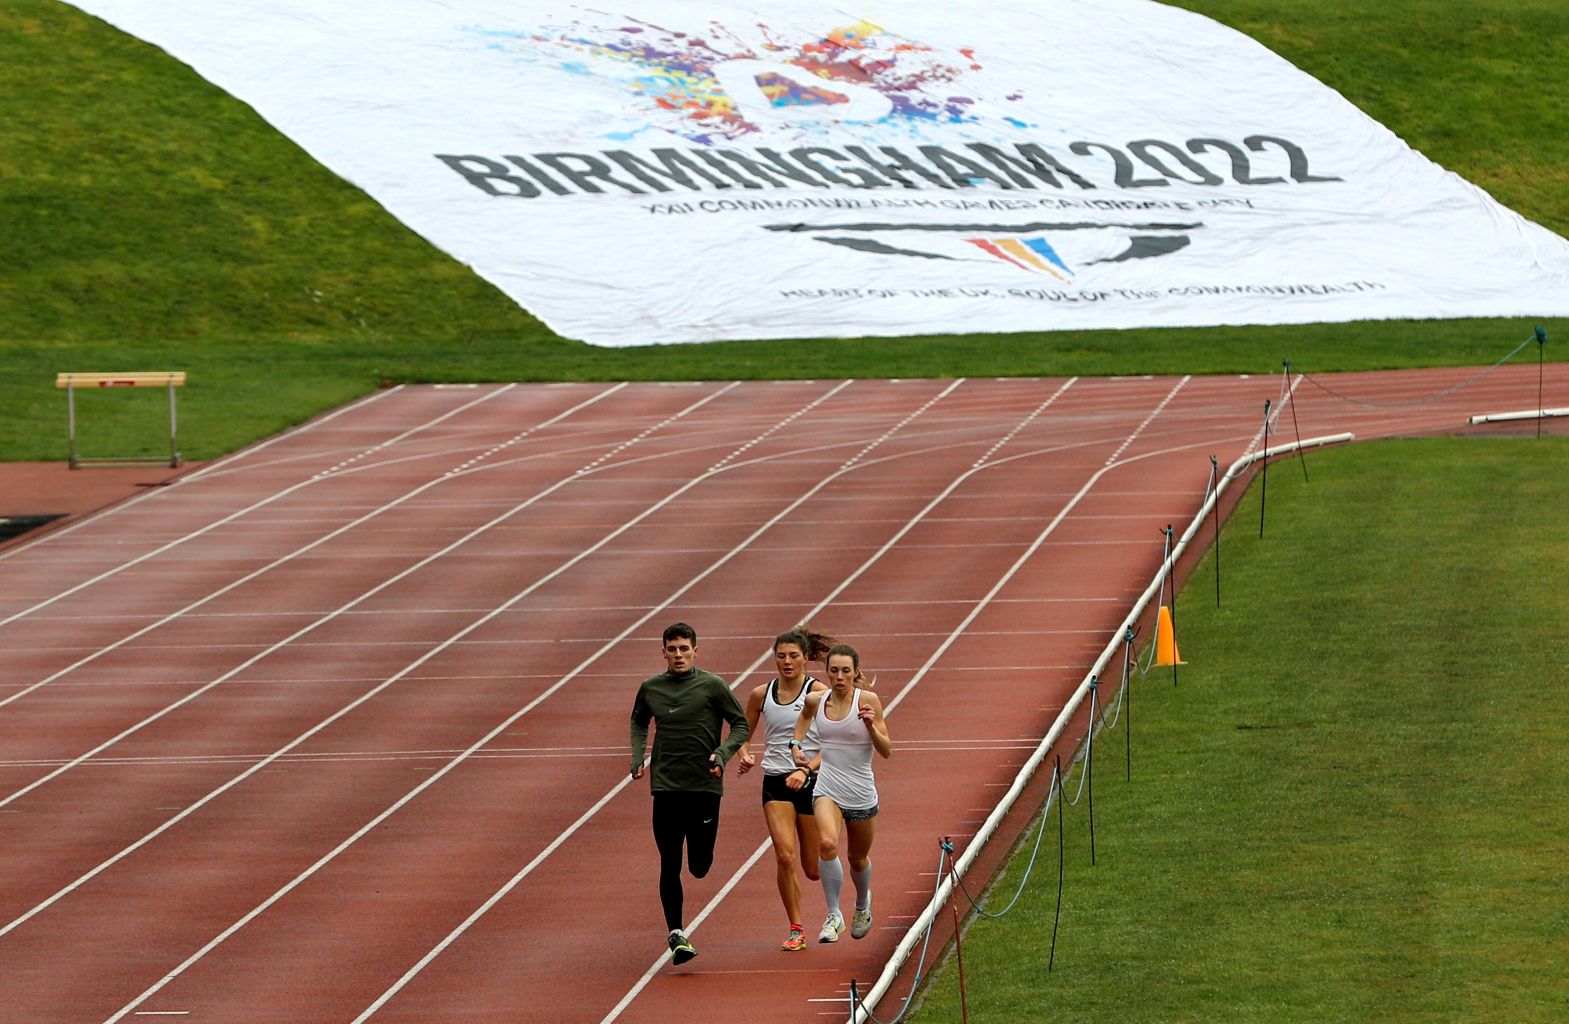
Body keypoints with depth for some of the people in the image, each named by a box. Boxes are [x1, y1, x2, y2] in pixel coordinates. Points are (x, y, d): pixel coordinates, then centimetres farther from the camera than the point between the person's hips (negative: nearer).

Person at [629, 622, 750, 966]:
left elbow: (741, 725, 3)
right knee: (670, 864, -4)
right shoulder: (650, 688, 5)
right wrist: (638, 756, 8)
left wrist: (722, 754, -13)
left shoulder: (711, 686, -4)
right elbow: (639, 721, 24)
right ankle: (675, 934, 2)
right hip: (666, 786, 1)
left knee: (700, 866, 2)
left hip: (705, 786, -1)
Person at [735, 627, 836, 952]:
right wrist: (744, 756, -4)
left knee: (814, 869, 5)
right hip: (775, 783, 2)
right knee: (785, 856, -18)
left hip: (811, 782, -1)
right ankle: (796, 929, -6)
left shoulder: (818, 693, -5)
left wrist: (805, 770, -23)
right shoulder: (761, 695, 4)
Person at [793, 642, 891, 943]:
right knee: (827, 844, -29)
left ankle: (862, 905, 52)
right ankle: (834, 916, -19)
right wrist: (797, 746, 7)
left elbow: (887, 751, -8)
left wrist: (871, 725, -25)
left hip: (861, 793, 0)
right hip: (827, 790, 0)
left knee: (858, 857, 18)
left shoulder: (867, 700, -9)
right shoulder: (815, 700, -2)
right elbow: (805, 715, 24)